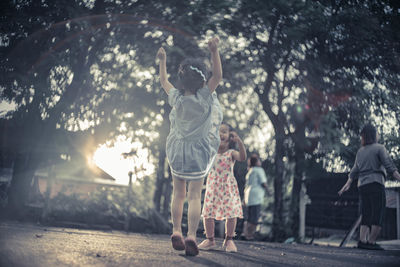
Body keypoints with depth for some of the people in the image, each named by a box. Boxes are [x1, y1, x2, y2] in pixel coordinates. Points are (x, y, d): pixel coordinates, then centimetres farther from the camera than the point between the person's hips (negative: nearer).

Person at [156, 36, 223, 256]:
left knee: (178, 193, 13)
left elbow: (164, 81, 5)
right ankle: (191, 235, -13)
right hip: (199, 151, -3)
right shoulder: (203, 99, -20)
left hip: (177, 150, 3)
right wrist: (214, 52, -29)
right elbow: (218, 76, -22)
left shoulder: (177, 99, -12)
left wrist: (162, 61, 18)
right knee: (195, 196, -1)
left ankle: (176, 230, 4)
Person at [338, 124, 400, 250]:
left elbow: (354, 171, 21)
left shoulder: (360, 151, 17)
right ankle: (371, 242, -11)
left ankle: (362, 240, -3)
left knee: (366, 216, 7)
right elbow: (389, 166, -10)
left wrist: (347, 185, 30)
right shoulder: (379, 148, -1)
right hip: (376, 183, -6)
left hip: (362, 185, 6)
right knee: (378, 215, -5)